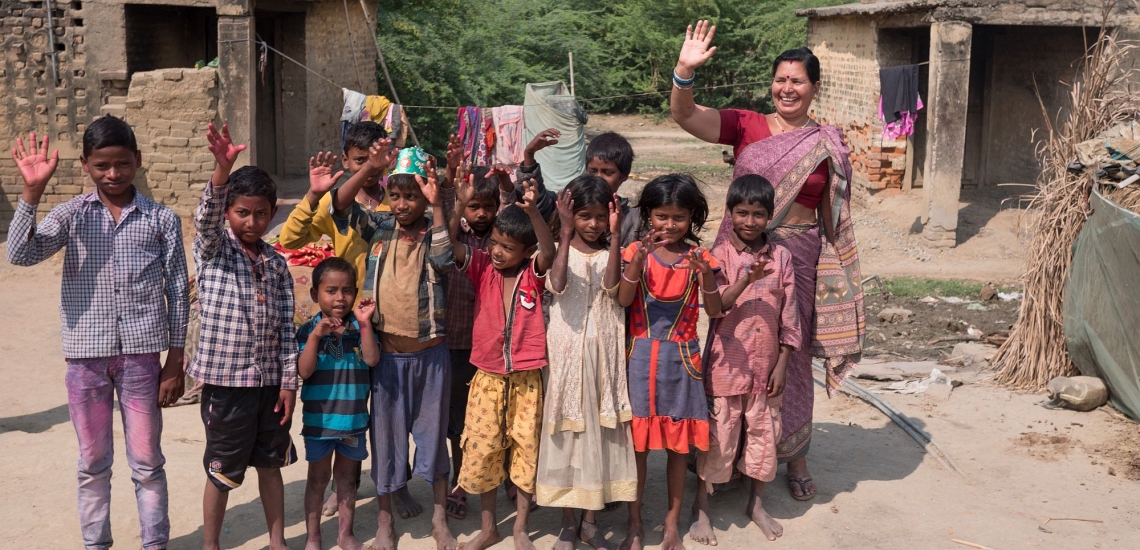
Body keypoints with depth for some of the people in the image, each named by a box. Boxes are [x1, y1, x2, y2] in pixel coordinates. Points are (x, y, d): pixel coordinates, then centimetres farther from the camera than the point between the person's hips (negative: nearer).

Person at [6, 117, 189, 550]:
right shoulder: (71, 214, 2)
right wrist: (32, 190, -22)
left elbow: (177, 290, 2)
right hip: (86, 354, 1)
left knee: (147, 461, 7)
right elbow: (22, 254, -13)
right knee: (93, 462, 14)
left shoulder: (161, 219, 0)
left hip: (141, 352, -1)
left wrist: (175, 361, 0)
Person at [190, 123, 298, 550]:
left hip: (271, 379, 4)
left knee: (270, 464, 15)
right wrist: (223, 168, -43)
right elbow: (206, 216, -26)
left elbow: (286, 324, 6)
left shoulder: (275, 262, 6)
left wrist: (289, 380, 1)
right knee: (222, 471, 7)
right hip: (226, 378, -4)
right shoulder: (212, 249, -4)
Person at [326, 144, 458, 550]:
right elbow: (341, 207, -11)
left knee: (433, 431, 11)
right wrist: (370, 168, -23)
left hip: (430, 352, -1)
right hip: (387, 352, 1)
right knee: (386, 433, 11)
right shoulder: (379, 228, 1)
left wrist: (437, 206, -27)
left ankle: (439, 517, 26)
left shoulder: (435, 230, -3)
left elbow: (444, 260, -23)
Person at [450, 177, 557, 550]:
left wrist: (533, 211, -44)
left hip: (526, 379, -1)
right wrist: (460, 205, -31)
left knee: (527, 451, 8)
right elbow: (449, 244, -15)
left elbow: (549, 251, -27)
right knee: (482, 451, 8)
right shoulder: (482, 267, -2)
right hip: (487, 377, 2)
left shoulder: (534, 273, -6)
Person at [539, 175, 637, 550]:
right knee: (569, 435, 5)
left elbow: (612, 287, -20)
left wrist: (615, 237, -25)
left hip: (604, 354, 2)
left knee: (602, 433, 8)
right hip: (568, 354, -1)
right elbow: (558, 285, -24)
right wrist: (566, 233, -27)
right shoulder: (561, 251, -2)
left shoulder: (611, 253, 2)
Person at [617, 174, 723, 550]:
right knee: (637, 441, 6)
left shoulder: (698, 257, 0)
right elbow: (623, 300, -14)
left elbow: (714, 311, -6)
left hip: (680, 357, 1)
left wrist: (707, 275, -22)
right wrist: (638, 261, -26)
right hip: (642, 355, -1)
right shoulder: (637, 251, -3)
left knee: (679, 443, 9)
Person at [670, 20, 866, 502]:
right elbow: (685, 115, -13)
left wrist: (837, 277, 4)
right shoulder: (745, 126, 0)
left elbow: (834, 220, 7)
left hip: (797, 261, 0)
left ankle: (794, 457, 29)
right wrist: (685, 71, -31)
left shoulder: (828, 145, 2)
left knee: (791, 358, 10)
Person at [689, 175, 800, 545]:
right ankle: (701, 508, 19)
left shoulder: (781, 256, 1)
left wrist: (781, 364, 0)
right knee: (718, 436, 5)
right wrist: (746, 279, -32)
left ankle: (757, 504, 32)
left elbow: (788, 316, 3)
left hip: (766, 364, 3)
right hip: (727, 363, -3)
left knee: (764, 434, 13)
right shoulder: (720, 255, -7)